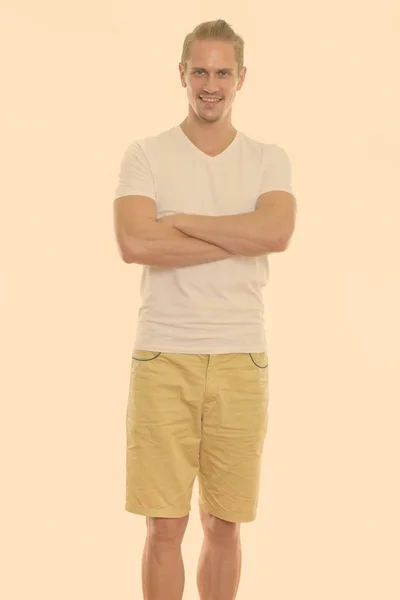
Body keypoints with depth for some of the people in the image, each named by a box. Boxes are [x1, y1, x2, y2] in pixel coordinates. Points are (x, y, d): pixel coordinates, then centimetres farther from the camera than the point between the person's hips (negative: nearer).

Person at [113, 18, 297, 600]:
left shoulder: (269, 160, 8)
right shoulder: (146, 155, 3)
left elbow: (277, 232, -12)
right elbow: (134, 243, -15)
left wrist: (181, 222, -10)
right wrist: (239, 237, -10)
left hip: (241, 360, 2)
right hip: (164, 358, -1)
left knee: (224, 525, 11)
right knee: (165, 526, 3)